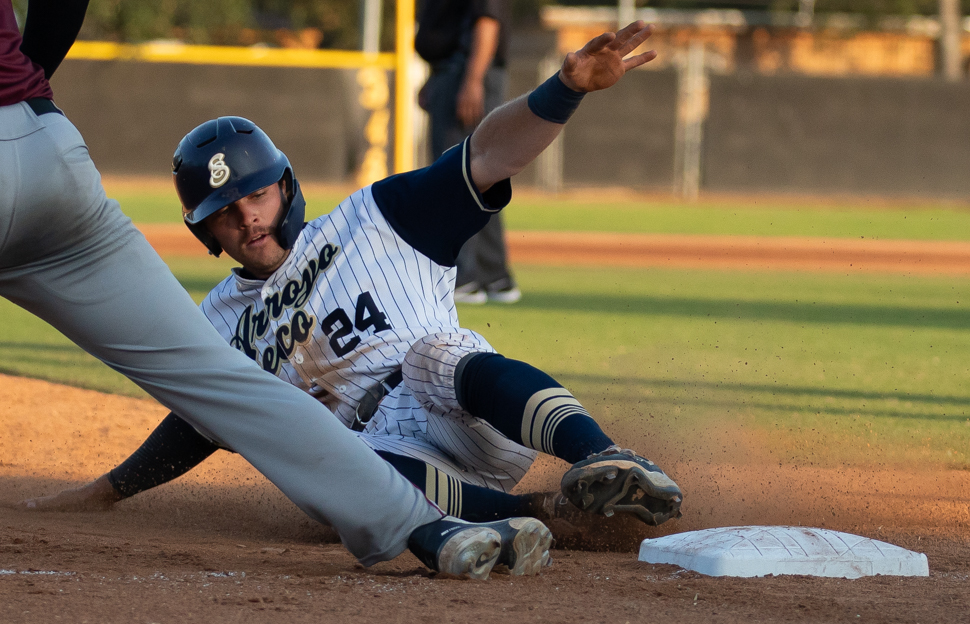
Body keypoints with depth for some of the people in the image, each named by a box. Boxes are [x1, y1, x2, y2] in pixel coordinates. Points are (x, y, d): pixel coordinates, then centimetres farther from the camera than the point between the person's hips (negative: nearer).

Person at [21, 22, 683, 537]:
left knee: (436, 355, -37)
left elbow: (488, 157, 0)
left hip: (468, 422, -2)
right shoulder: (220, 324, 23)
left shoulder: (374, 221, 10)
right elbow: (198, 422, 35)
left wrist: (566, 87, -16)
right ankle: (552, 512, -42)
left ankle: (608, 461, -58)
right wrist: (103, 492, 34)